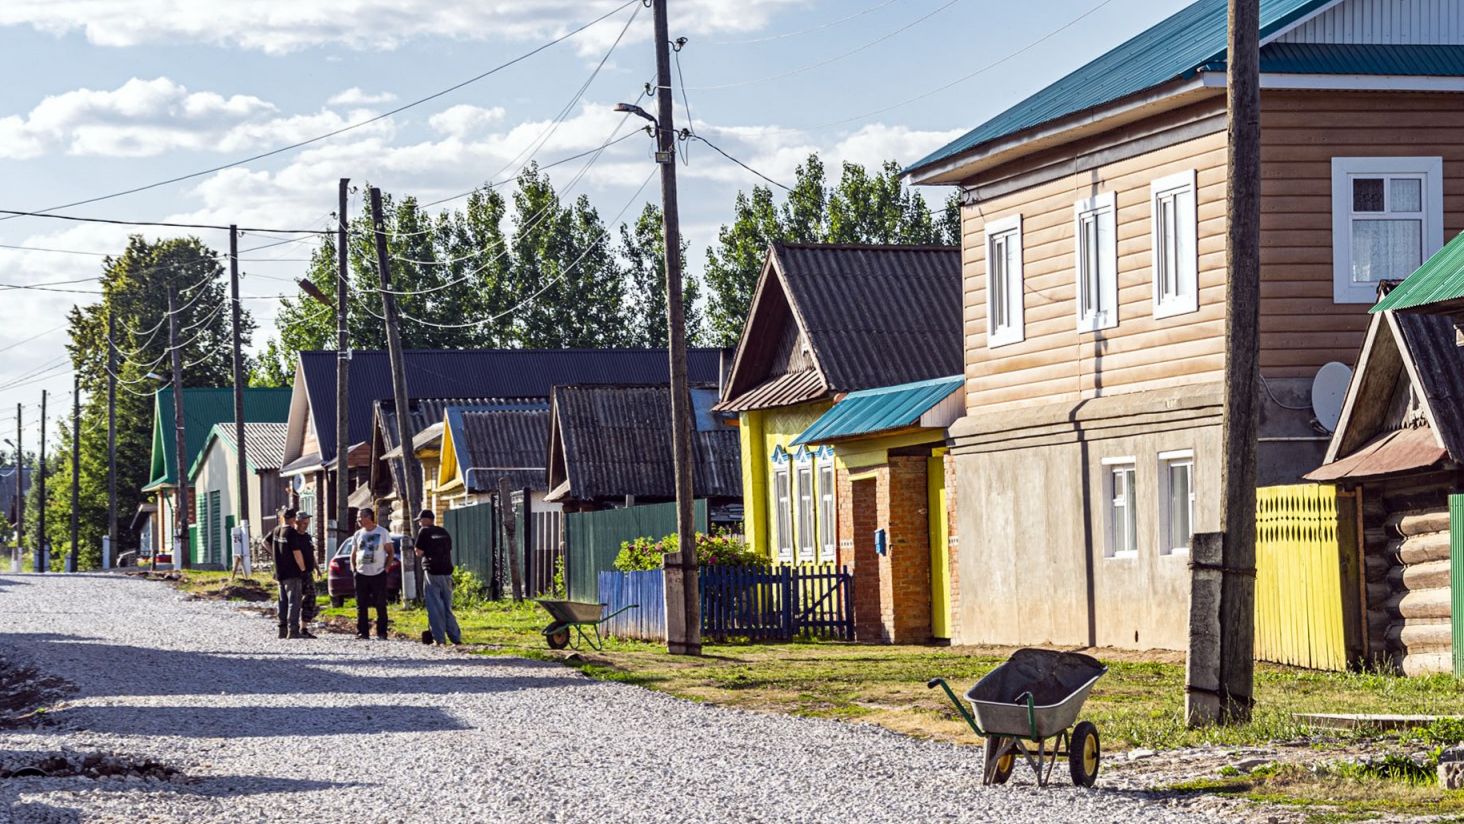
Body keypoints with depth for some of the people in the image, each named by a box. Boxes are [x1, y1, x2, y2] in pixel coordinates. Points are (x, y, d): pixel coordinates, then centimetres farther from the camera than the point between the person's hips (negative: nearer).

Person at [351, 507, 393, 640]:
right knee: (361, 605, 3)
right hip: (361, 574, 4)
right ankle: (362, 632, 8)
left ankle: (382, 633, 4)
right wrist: (353, 567, 4)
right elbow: (353, 553, 18)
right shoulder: (358, 534, 11)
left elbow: (390, 552, 4)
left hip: (378, 574, -4)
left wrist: (387, 567, -6)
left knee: (381, 605, -1)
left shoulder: (382, 533, 1)